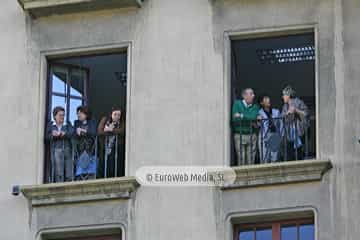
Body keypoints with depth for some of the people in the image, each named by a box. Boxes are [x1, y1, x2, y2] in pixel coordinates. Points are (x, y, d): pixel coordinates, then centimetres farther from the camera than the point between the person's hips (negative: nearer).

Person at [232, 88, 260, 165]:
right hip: (240, 135, -3)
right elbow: (235, 119, -11)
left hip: (252, 135, 3)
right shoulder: (237, 104, 1)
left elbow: (254, 116, -12)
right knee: (241, 159, -6)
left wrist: (242, 116, -12)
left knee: (251, 159, 3)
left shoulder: (255, 106, 9)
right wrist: (250, 121, -10)